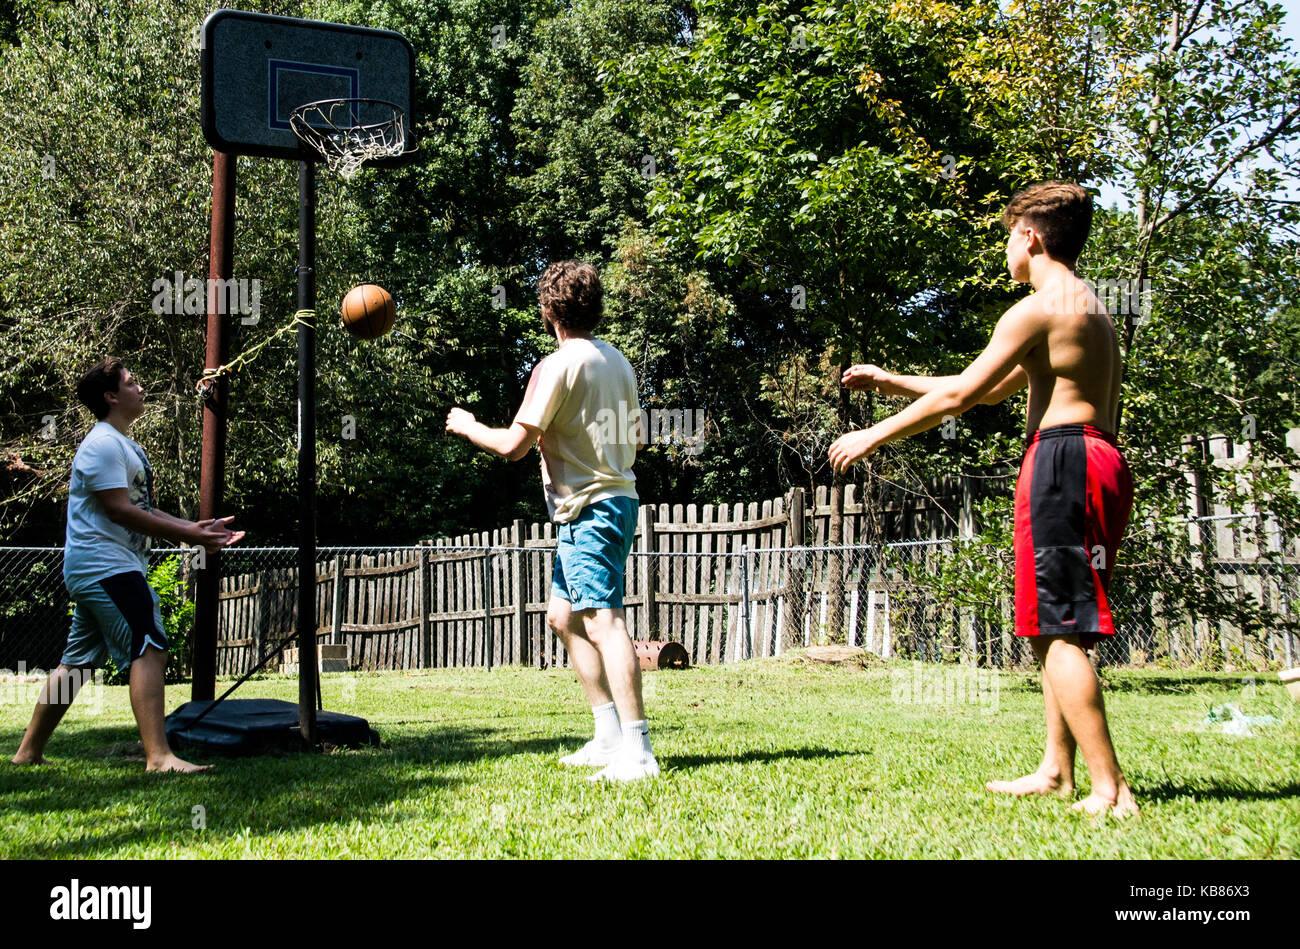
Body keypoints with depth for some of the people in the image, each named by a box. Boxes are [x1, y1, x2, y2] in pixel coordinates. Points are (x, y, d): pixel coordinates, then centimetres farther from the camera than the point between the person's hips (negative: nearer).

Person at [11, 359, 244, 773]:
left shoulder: (124, 445, 22)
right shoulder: (103, 444, -11)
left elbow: (142, 510, 21)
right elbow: (119, 510, -20)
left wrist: (196, 528, 9)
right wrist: (188, 535, -21)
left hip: (91, 571, 11)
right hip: (106, 566, -11)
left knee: (78, 661, 14)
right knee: (149, 649, -18)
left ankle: (29, 752, 21)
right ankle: (158, 756, -25)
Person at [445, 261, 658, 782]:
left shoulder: (557, 366, -13)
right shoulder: (618, 361, 13)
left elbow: (514, 445, -14)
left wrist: (467, 426, 4)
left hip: (588, 509, -9)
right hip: (617, 497, 9)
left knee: (603, 622, -14)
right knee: (563, 616, 18)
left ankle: (636, 753, -19)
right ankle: (610, 735, 19)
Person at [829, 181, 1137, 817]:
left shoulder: (1039, 308, -8)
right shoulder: (1089, 307, 24)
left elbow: (958, 395, -10)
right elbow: (989, 391, 27)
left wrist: (874, 435, 0)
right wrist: (890, 382, 29)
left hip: (1063, 458, -10)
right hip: (1100, 461, 10)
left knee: (1059, 631, -10)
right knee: (1056, 628, 15)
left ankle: (1110, 789, -13)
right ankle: (1056, 770, 19)